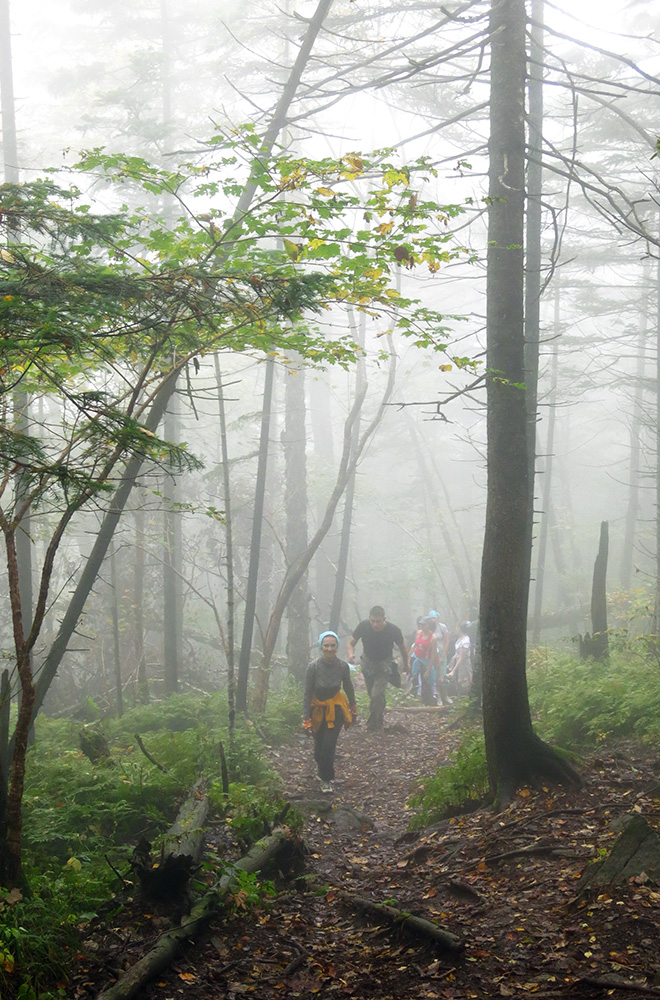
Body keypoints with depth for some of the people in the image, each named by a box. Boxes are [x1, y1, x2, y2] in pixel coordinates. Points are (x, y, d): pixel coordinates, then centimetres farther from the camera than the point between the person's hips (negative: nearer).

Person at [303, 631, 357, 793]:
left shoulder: (343, 666, -15)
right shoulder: (313, 667, -20)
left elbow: (349, 688, 3)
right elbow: (307, 693, -13)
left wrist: (353, 709, 16)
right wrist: (306, 719, -14)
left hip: (336, 709, 0)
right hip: (318, 708, 0)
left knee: (329, 745, -9)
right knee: (319, 745, 6)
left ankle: (326, 779, 8)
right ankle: (320, 764, 40)